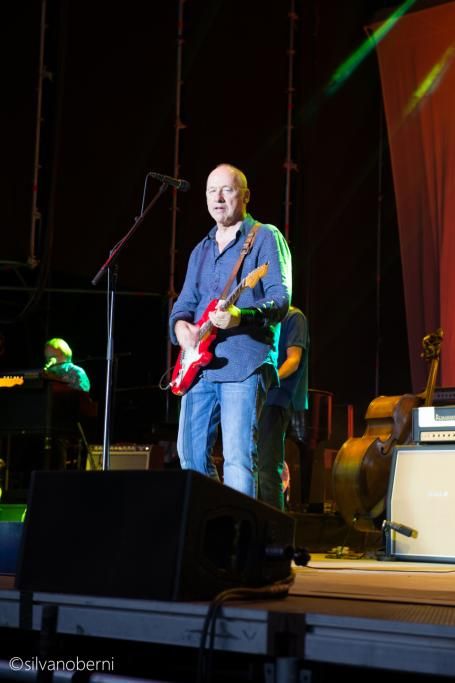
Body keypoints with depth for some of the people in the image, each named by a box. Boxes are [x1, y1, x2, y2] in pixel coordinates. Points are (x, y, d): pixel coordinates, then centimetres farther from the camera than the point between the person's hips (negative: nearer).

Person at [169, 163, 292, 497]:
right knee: (191, 454, 8)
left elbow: (281, 297, -10)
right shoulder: (201, 250, 22)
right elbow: (185, 302, 21)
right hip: (200, 365, 7)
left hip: (244, 365, -7)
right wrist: (180, 324, -3)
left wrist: (240, 315, -28)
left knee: (238, 457, -14)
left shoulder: (266, 237, 0)